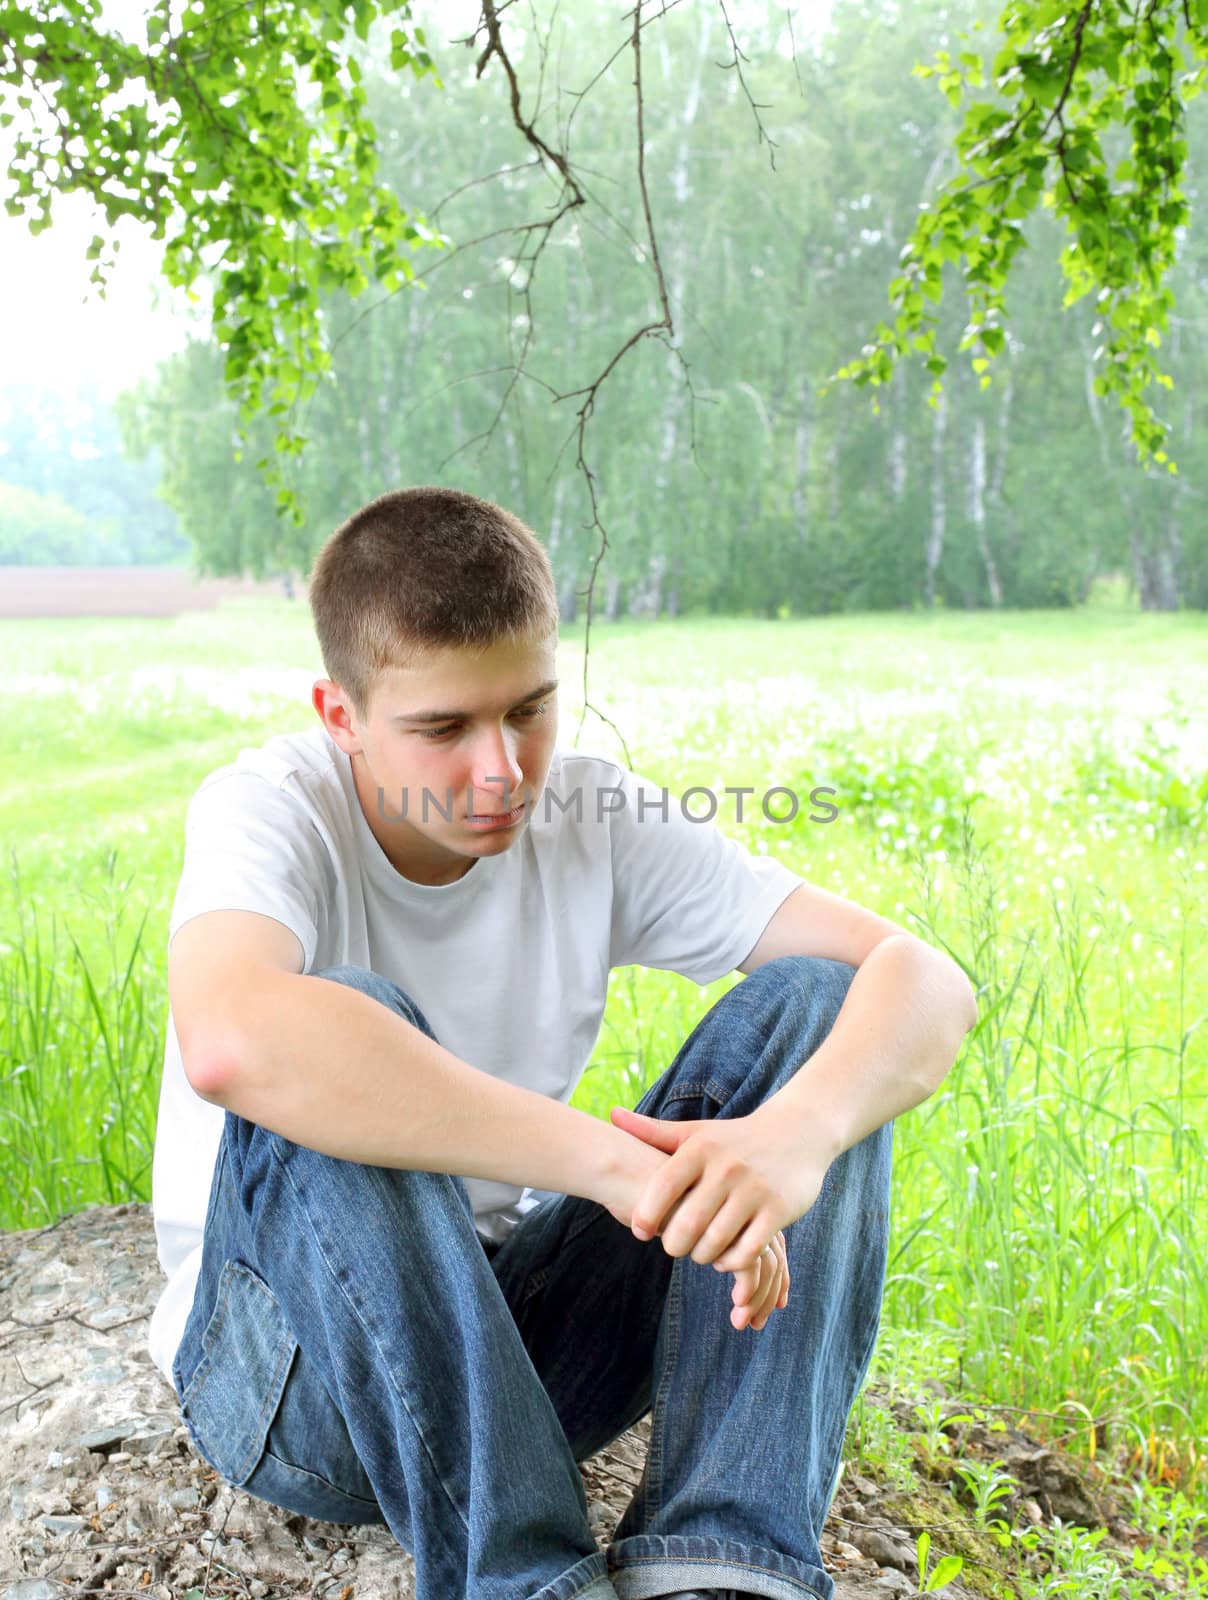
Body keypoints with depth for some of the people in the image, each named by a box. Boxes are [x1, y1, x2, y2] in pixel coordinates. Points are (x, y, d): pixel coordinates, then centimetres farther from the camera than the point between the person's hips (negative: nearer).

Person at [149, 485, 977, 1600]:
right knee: (336, 1036, -33)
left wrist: (797, 1131, -37)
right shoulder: (271, 808, -17)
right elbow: (230, 1039, -42)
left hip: (516, 1338, 4)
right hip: (301, 1380, -3)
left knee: (815, 999, -13)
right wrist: (613, 1159, -41)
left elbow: (929, 983, -15)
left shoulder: (598, 820, -7)